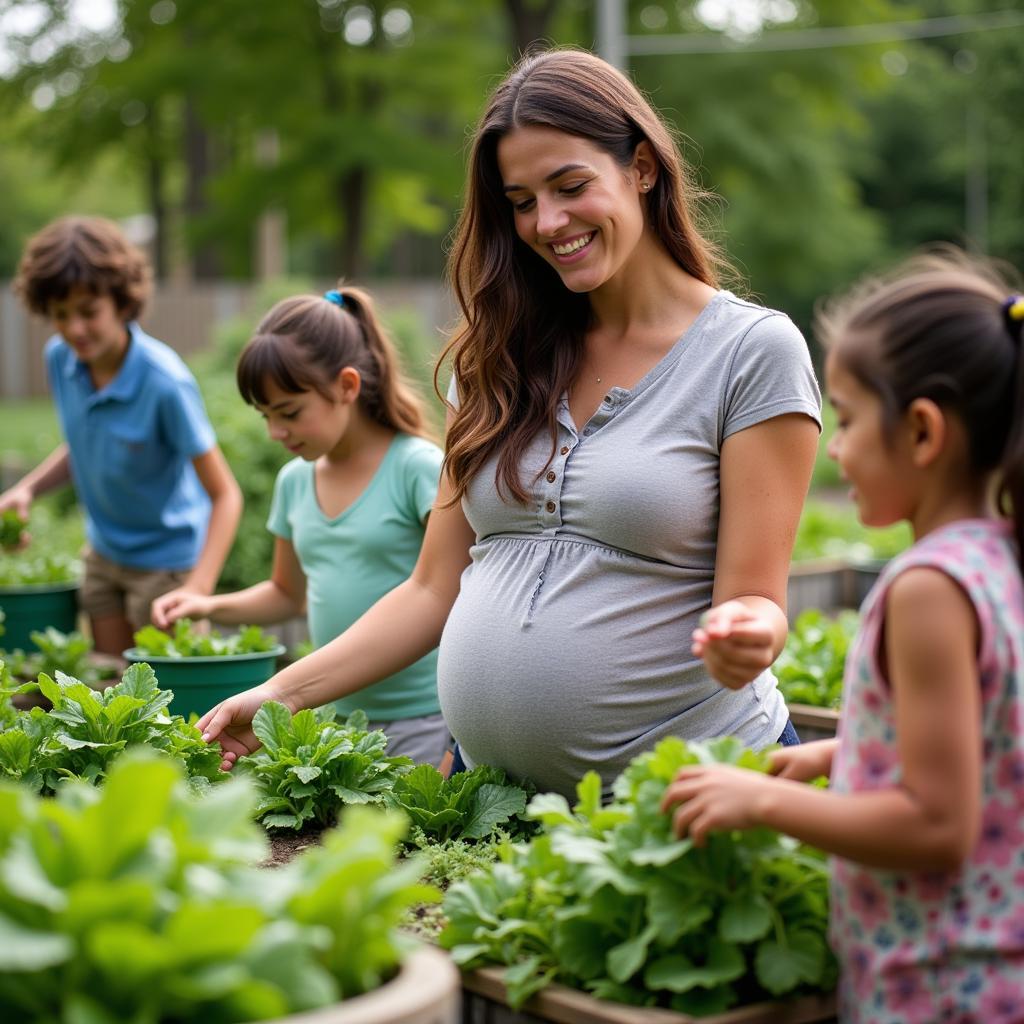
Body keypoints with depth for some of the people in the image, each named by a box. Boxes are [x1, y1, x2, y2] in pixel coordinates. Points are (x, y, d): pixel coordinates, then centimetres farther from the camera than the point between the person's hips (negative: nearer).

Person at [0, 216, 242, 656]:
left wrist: (197, 591, -37)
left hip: (167, 560, -6)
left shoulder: (165, 381, -28)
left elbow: (225, 495, -24)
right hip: (104, 555, 6)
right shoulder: (60, 358, -9)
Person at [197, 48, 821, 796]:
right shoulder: (502, 359, 7)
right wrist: (283, 694, 0)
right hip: (490, 779, 5)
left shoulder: (754, 352, -8)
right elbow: (434, 591, 7)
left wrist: (746, 637, -33)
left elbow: (754, 601, -10)